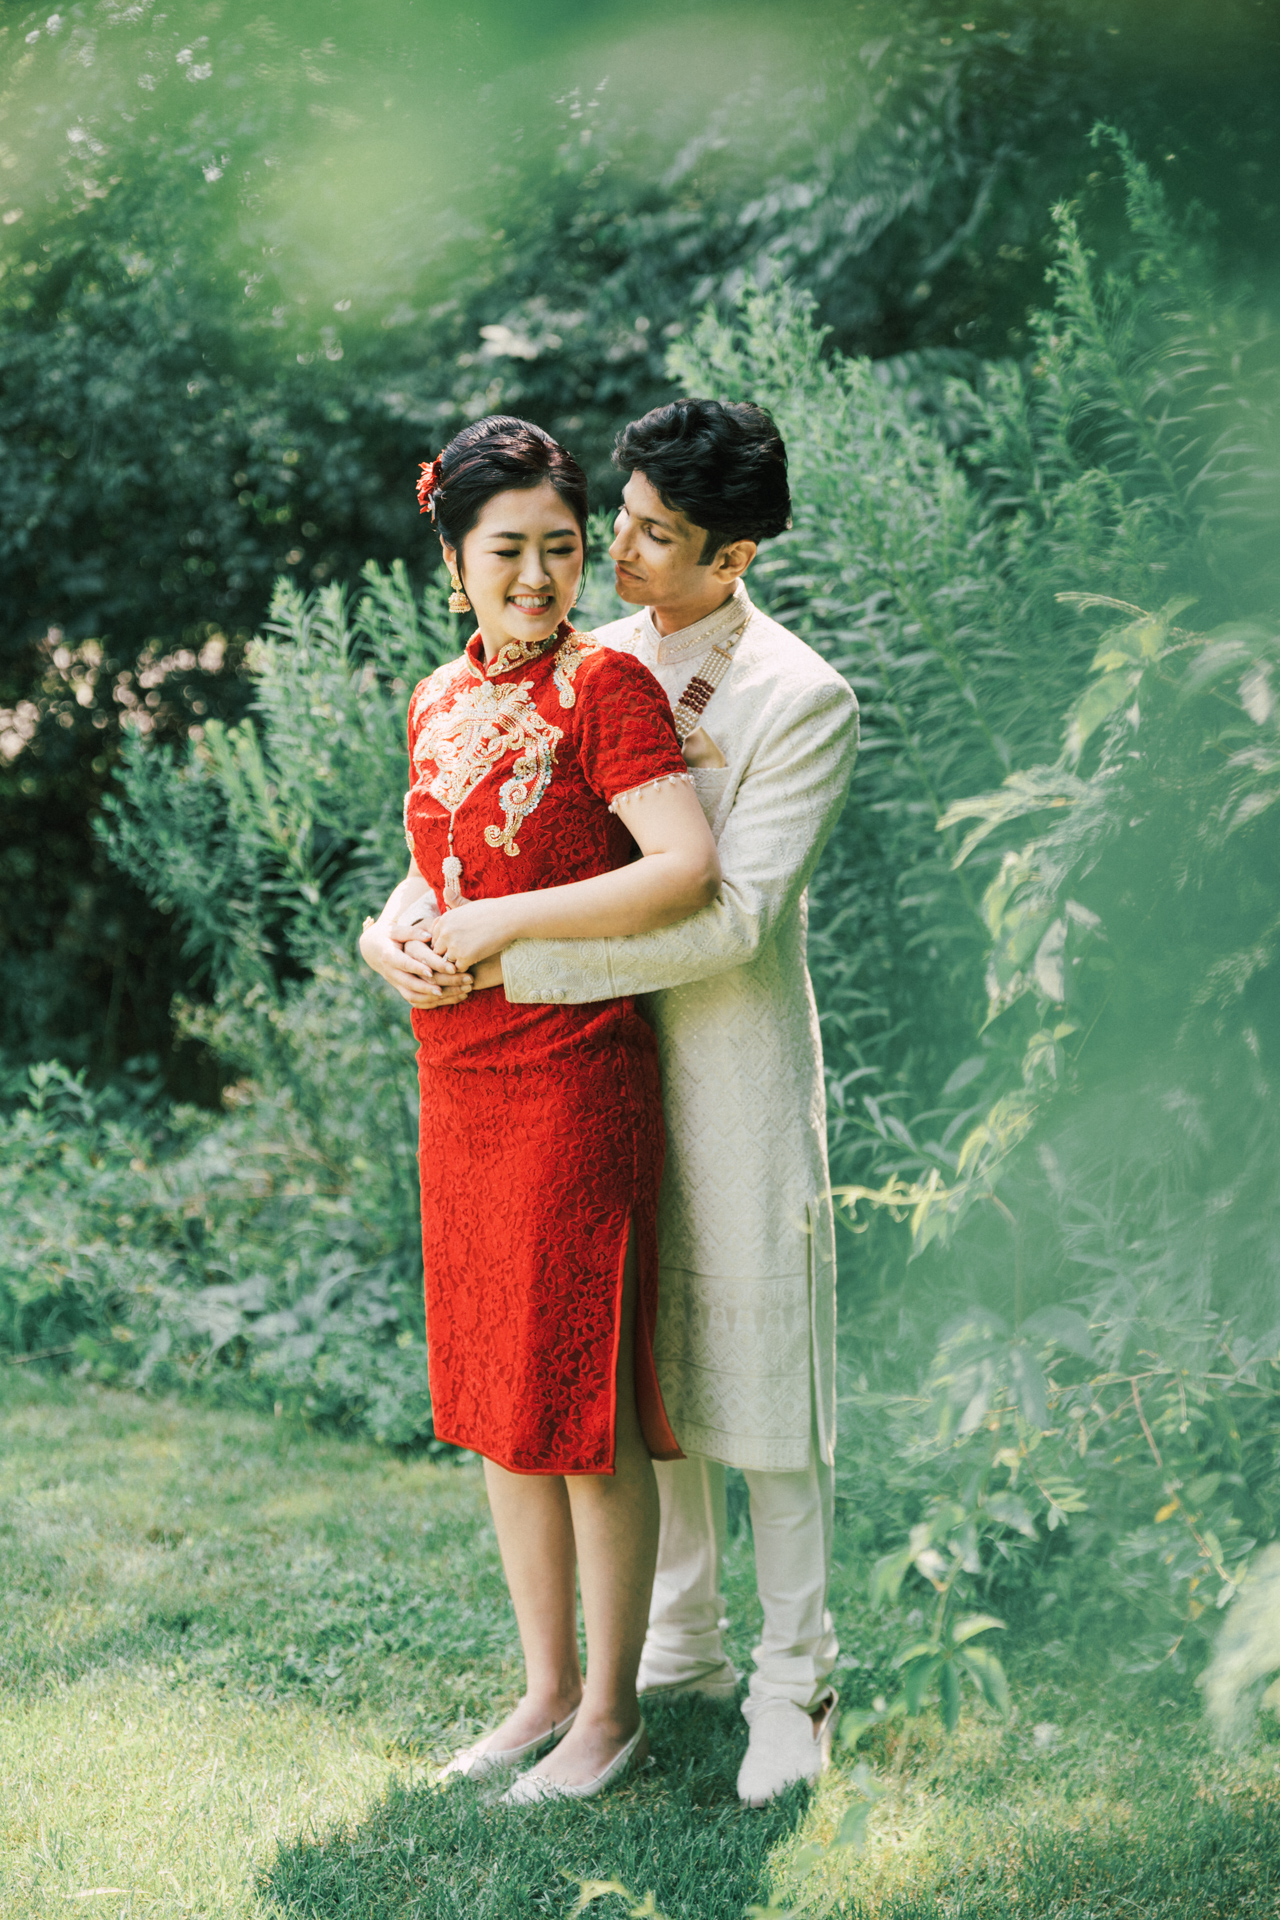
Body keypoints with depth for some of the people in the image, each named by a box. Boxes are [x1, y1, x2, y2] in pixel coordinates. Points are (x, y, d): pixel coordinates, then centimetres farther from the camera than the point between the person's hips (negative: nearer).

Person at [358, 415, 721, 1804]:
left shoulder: (604, 683, -10)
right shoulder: (437, 703, 11)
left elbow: (690, 868, -21)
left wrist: (506, 923, -21)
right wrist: (386, 932, 1)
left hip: (574, 1078, -7)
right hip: (457, 1083, 7)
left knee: (583, 1404, 0)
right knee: (493, 1400, 14)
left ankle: (609, 1711, 15)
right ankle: (546, 1686, 28)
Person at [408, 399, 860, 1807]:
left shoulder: (802, 701, -14)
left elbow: (732, 919, -23)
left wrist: (520, 962, -24)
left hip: (737, 1065, -6)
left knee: (760, 1364, 3)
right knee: (647, 1357, 15)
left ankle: (795, 1681, 17)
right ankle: (683, 1639, 32)